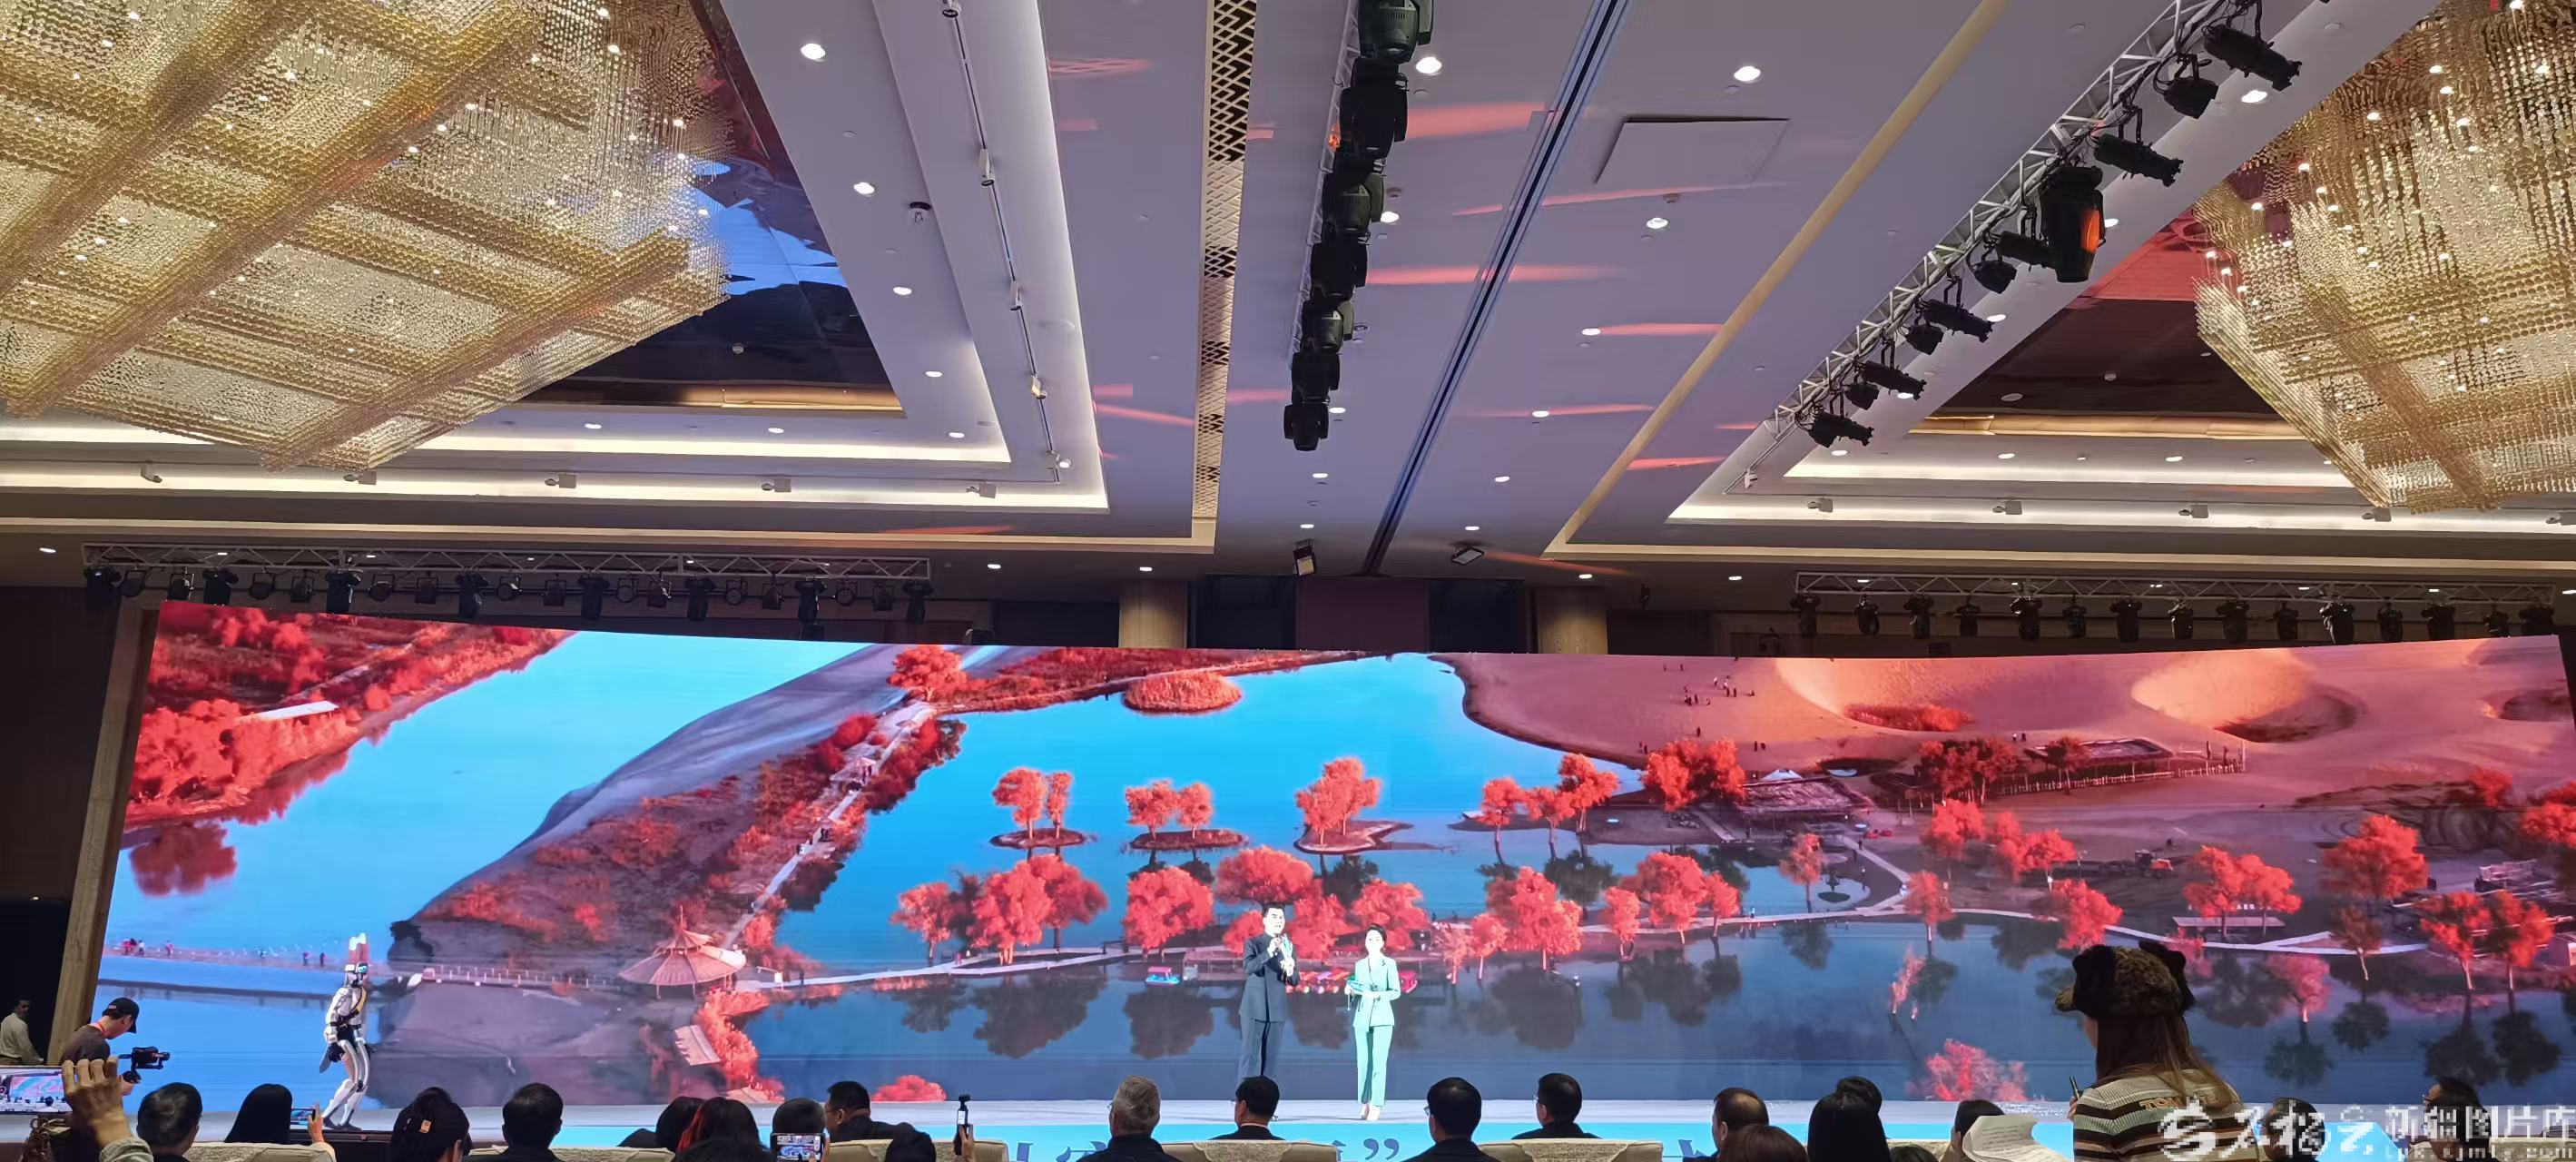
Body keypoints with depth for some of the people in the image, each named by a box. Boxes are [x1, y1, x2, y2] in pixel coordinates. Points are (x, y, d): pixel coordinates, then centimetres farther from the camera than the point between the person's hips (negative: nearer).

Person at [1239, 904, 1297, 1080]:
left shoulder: (1289, 947, 9)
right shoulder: (1252, 943, 0)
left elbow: (1294, 982, 5)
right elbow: (1248, 967, -19)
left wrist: (1290, 973, -18)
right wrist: (1269, 952, -32)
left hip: (1277, 1010, 4)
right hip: (1255, 1008, -4)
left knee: (1270, 1057, 5)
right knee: (1251, 1055, -6)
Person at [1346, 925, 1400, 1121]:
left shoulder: (1389, 963, 1)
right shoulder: (1359, 965, 12)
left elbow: (1396, 991, -4)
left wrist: (1378, 995, -18)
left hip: (1381, 1018, -3)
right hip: (1362, 1019, 3)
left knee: (1378, 1062, -9)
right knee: (1363, 1063, 2)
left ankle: (1376, 1107, -9)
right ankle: (1364, 1105, 8)